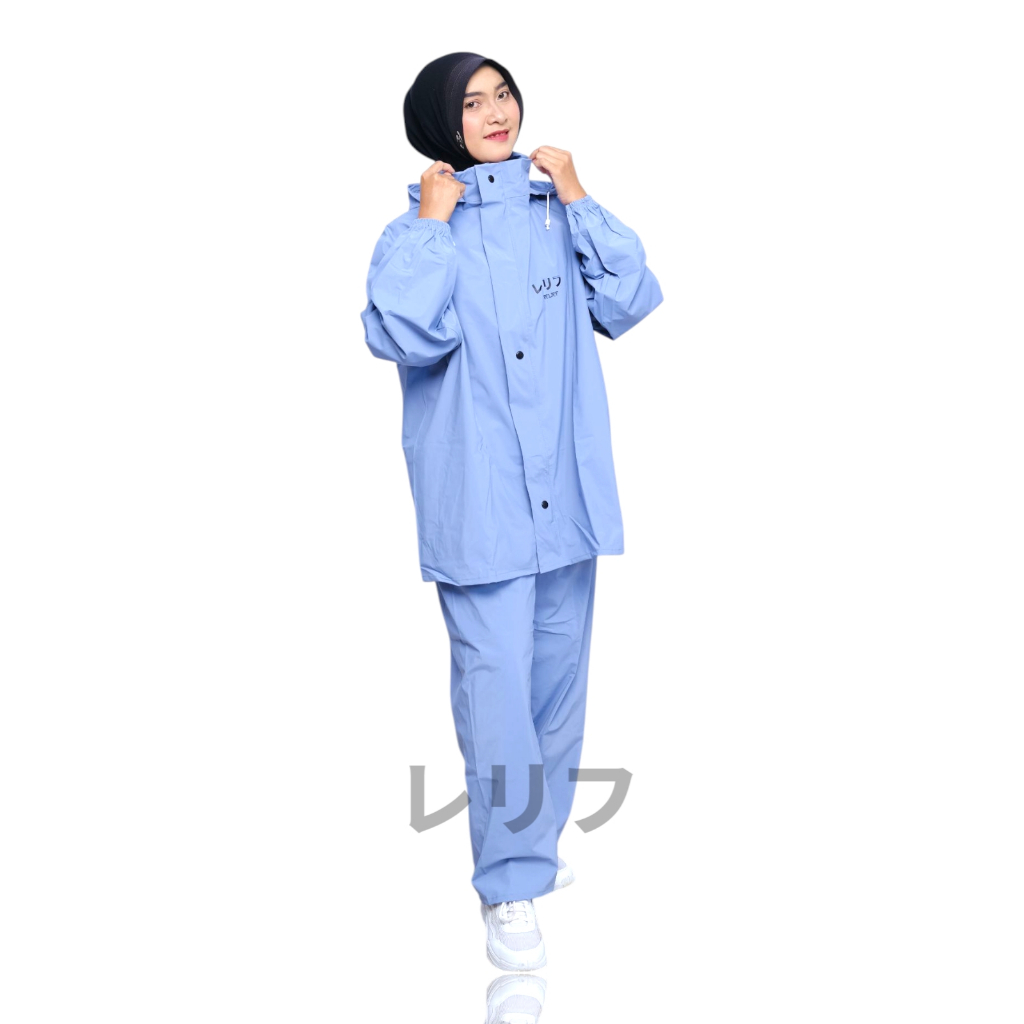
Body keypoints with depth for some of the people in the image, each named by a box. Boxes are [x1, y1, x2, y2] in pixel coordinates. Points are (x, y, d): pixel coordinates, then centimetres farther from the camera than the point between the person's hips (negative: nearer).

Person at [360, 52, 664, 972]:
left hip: (566, 490, 5)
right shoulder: (417, 230, -1)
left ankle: (539, 835, 34)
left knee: (559, 679, 15)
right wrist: (433, 224, -14)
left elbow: (630, 302, -2)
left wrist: (579, 199, -3)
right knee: (498, 687, -7)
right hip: (480, 499, -4)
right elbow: (405, 334, -19)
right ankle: (511, 886, 3)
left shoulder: (555, 213, 10)